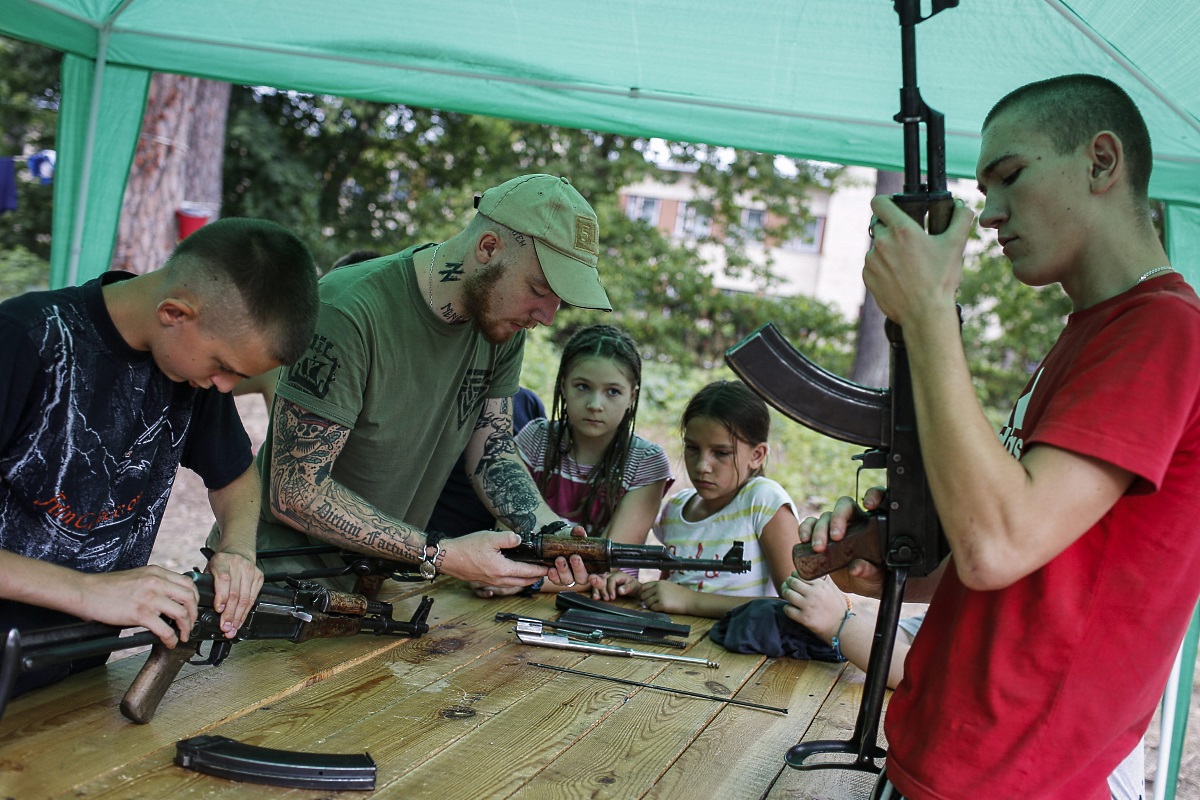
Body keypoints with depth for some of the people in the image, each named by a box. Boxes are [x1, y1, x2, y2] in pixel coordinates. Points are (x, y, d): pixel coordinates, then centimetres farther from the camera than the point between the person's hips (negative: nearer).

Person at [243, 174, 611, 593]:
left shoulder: (503, 318, -3)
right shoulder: (349, 313, -25)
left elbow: (491, 451, 5)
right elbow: (295, 495, -23)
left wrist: (548, 528, -14)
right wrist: (440, 555, -26)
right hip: (291, 557, -7)